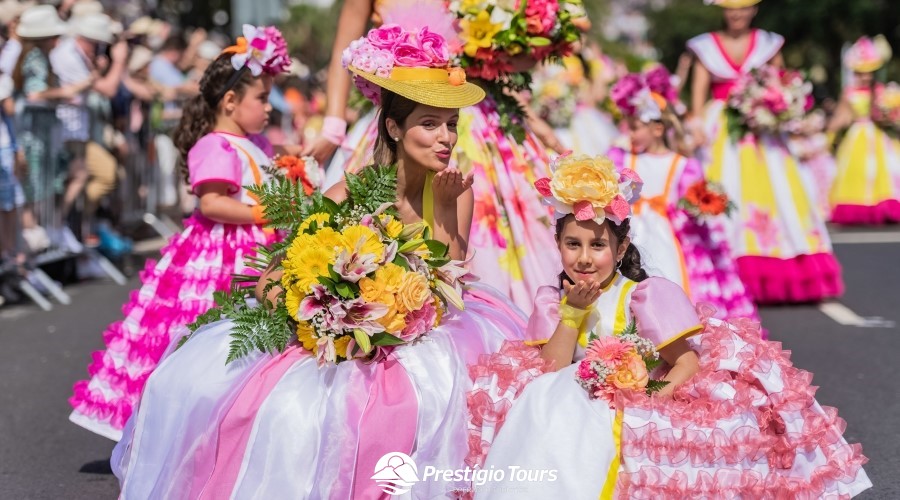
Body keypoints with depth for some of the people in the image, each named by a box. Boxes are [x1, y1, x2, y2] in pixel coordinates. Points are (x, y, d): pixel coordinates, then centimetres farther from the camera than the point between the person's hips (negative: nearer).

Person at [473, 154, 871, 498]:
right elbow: (552, 372, -5)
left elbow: (689, 365, -11)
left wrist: (646, 403, -23)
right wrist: (572, 312, -14)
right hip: (573, 410, 5)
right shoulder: (552, 300, 7)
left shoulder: (644, 296, -6)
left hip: (635, 416, -4)